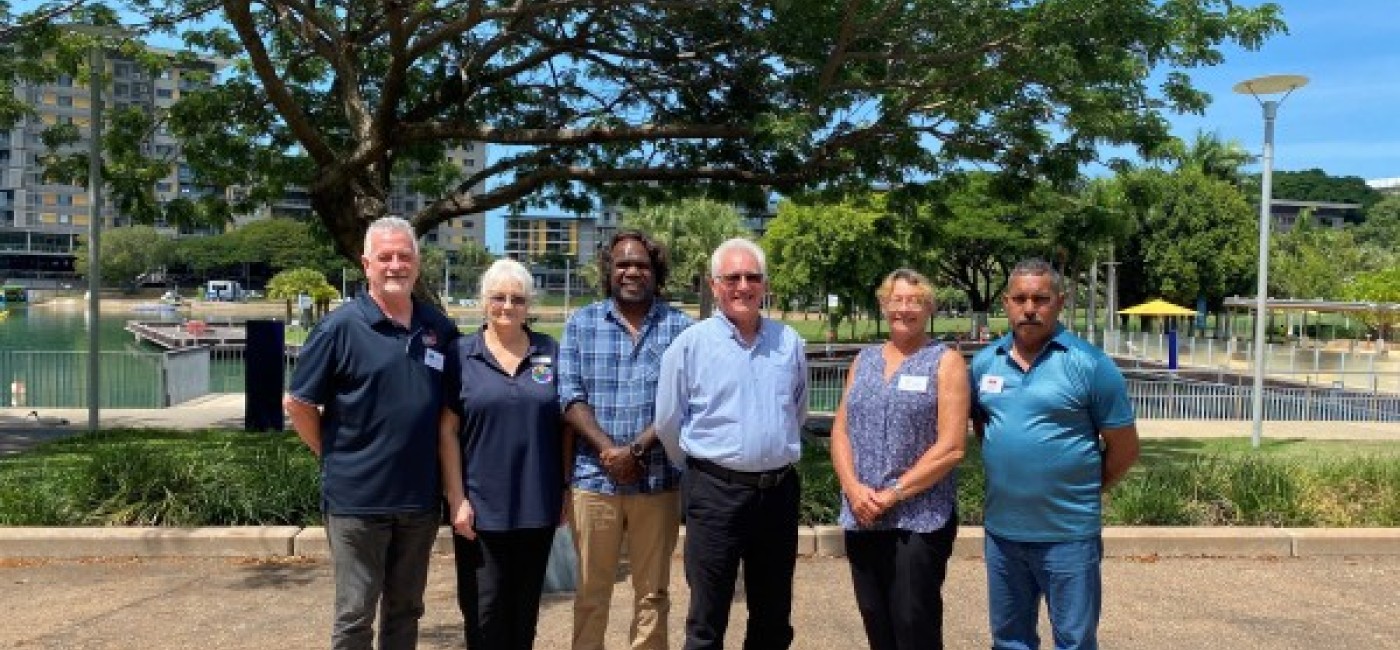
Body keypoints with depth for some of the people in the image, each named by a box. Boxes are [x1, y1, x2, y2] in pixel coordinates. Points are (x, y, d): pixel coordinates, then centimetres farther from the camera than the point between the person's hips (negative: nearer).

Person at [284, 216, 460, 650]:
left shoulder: (440, 328, 4)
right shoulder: (341, 327, -9)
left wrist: (439, 466, 7)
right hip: (358, 498, -4)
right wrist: (335, 457, -1)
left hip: (422, 497, 4)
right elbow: (297, 404, -4)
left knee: (405, 610, 17)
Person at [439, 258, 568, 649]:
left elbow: (564, 425, 8)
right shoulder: (461, 354, -2)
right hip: (481, 506, -2)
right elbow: (447, 431, -3)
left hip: (538, 506, 2)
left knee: (525, 607, 14)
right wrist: (457, 499, -8)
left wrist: (566, 491, 6)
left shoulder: (551, 353, 4)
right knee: (484, 608, 4)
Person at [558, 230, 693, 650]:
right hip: (594, 477, 1)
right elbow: (570, 397, -1)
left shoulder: (680, 327, 1)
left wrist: (637, 450, -14)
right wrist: (608, 449, -13)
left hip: (658, 479, 0)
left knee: (652, 590, 10)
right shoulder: (580, 324, 5)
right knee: (591, 589, 10)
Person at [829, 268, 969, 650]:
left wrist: (893, 494, -14)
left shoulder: (945, 362, -3)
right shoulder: (863, 360, 12)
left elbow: (951, 447, -11)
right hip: (861, 518, 5)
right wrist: (853, 488, -9)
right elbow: (840, 431, 8)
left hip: (919, 521, -5)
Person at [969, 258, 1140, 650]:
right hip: (1001, 531, 4)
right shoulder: (984, 362, 4)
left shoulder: (1089, 364, -10)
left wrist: (1081, 490, 3)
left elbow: (1124, 448, -4)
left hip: (1069, 535, -4)